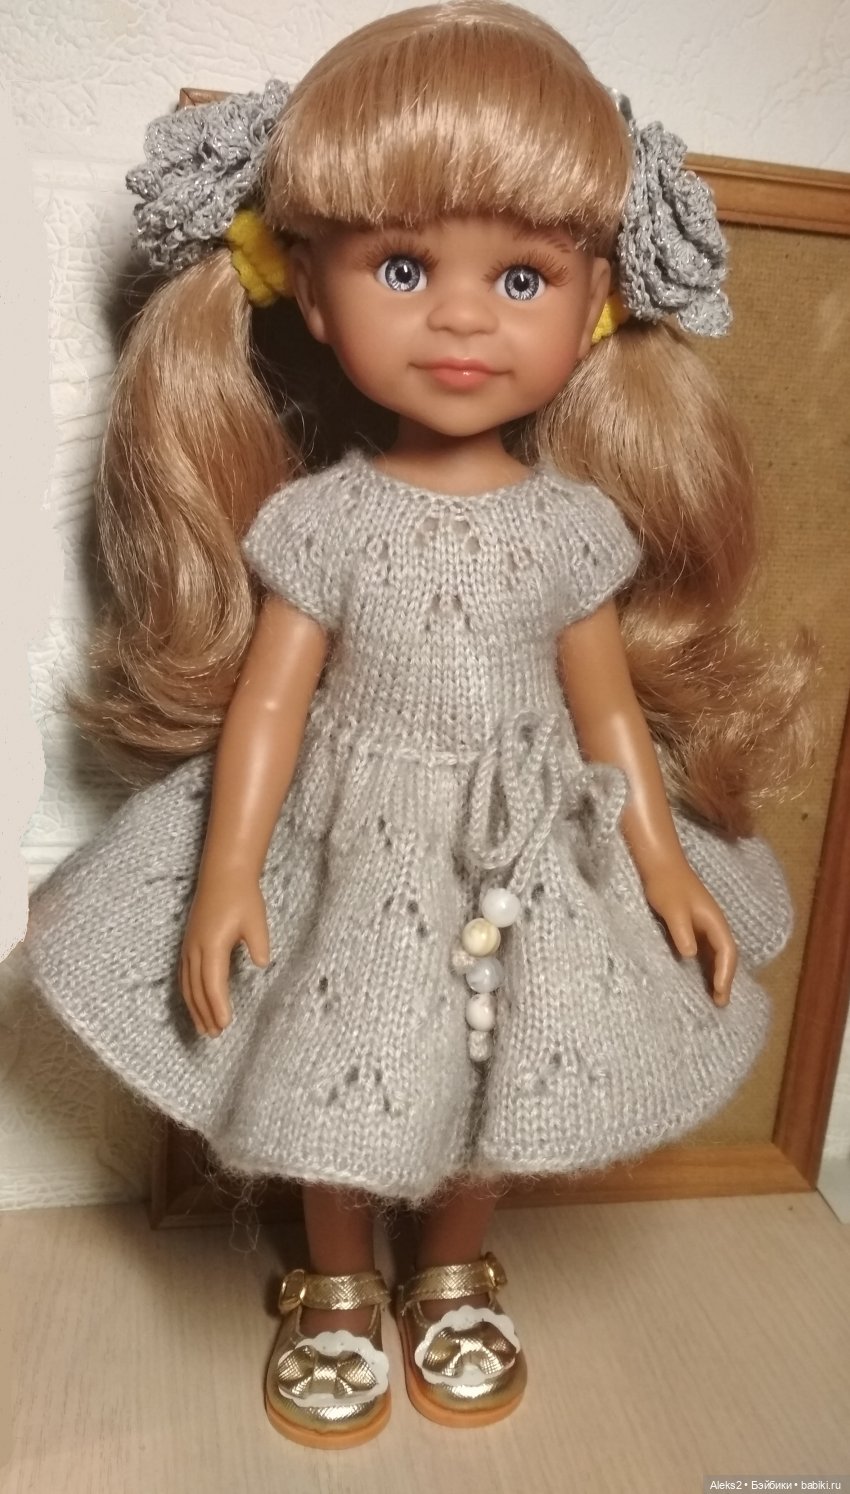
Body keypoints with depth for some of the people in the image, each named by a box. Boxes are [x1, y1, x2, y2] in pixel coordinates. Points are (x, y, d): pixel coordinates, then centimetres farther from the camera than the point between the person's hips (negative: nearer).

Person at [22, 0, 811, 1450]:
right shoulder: (319, 518, -12)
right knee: (340, 1088, 14)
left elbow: (610, 705, 0)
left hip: (533, 866, 2)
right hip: (355, 861, -1)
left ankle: (454, 1277, 47)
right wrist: (227, 874, -14)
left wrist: (666, 863, 1)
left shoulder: (577, 522, -6)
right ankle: (335, 1290, 44)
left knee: (495, 1084, 18)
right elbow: (268, 702, -10)